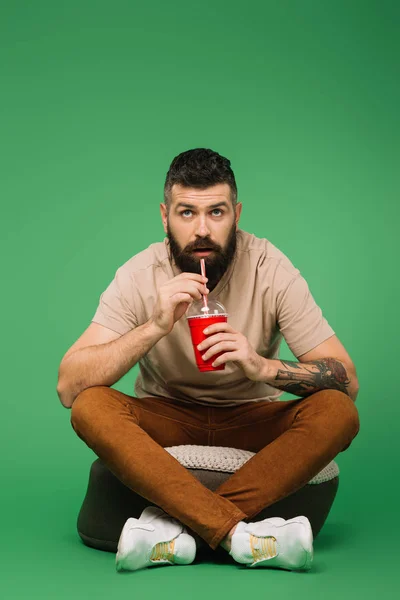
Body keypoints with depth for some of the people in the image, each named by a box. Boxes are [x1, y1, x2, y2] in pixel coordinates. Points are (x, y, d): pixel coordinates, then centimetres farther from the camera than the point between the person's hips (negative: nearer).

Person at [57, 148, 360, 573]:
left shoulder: (270, 269, -15)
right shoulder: (140, 275, -15)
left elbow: (347, 381, -18)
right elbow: (68, 387, -24)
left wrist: (263, 367, -36)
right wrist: (155, 326, -35)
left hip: (251, 419, 1)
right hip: (166, 418, 0)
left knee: (337, 412, -28)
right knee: (91, 407, -30)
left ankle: (174, 527, -32)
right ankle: (242, 536, -37)